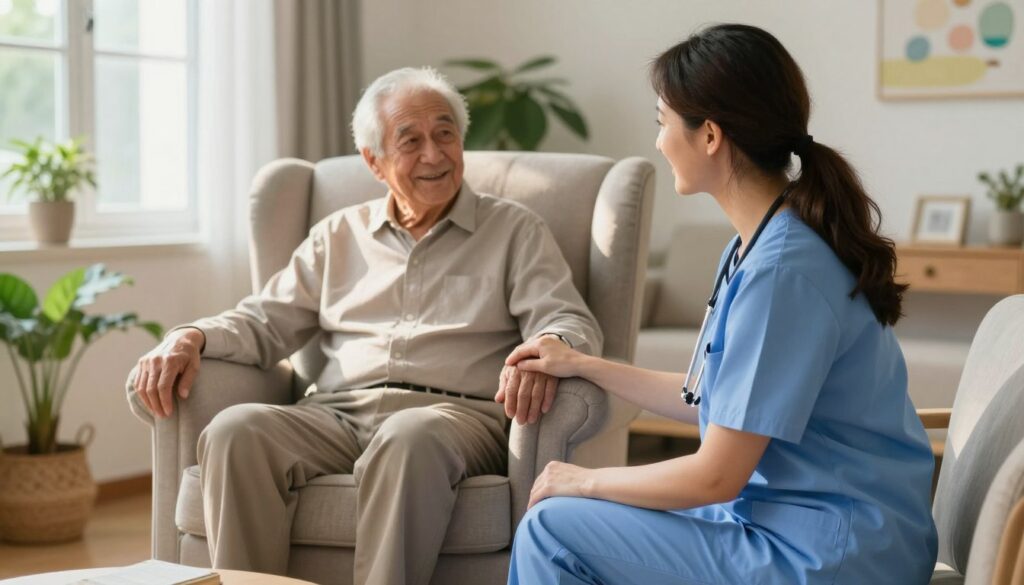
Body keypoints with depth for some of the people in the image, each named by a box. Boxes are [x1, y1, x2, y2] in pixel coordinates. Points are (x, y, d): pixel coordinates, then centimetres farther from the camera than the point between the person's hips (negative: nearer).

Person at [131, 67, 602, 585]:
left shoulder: (514, 231, 15)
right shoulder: (338, 236, 24)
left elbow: (573, 324, 2)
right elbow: (265, 322, 21)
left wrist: (546, 351, -23)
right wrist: (192, 337, -2)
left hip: (454, 414, -3)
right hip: (338, 415, 3)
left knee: (409, 438, -39)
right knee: (235, 431, -27)